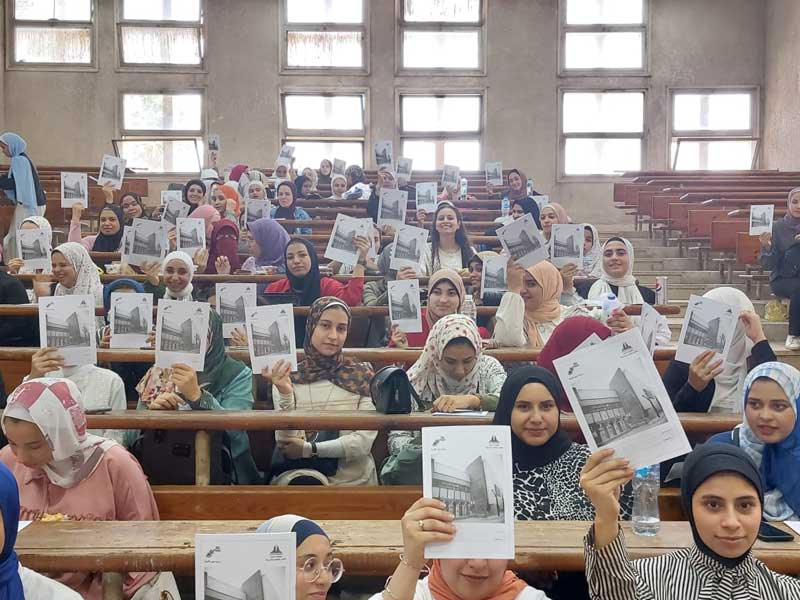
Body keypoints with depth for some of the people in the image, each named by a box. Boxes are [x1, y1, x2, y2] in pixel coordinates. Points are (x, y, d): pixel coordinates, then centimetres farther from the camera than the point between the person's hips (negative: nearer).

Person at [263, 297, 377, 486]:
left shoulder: (362, 375, 3)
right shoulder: (285, 377, 4)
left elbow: (364, 441, -4)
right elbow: (287, 447, -5)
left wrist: (309, 449, -11)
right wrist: (285, 395, -18)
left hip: (353, 479, 0)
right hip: (301, 474, 0)